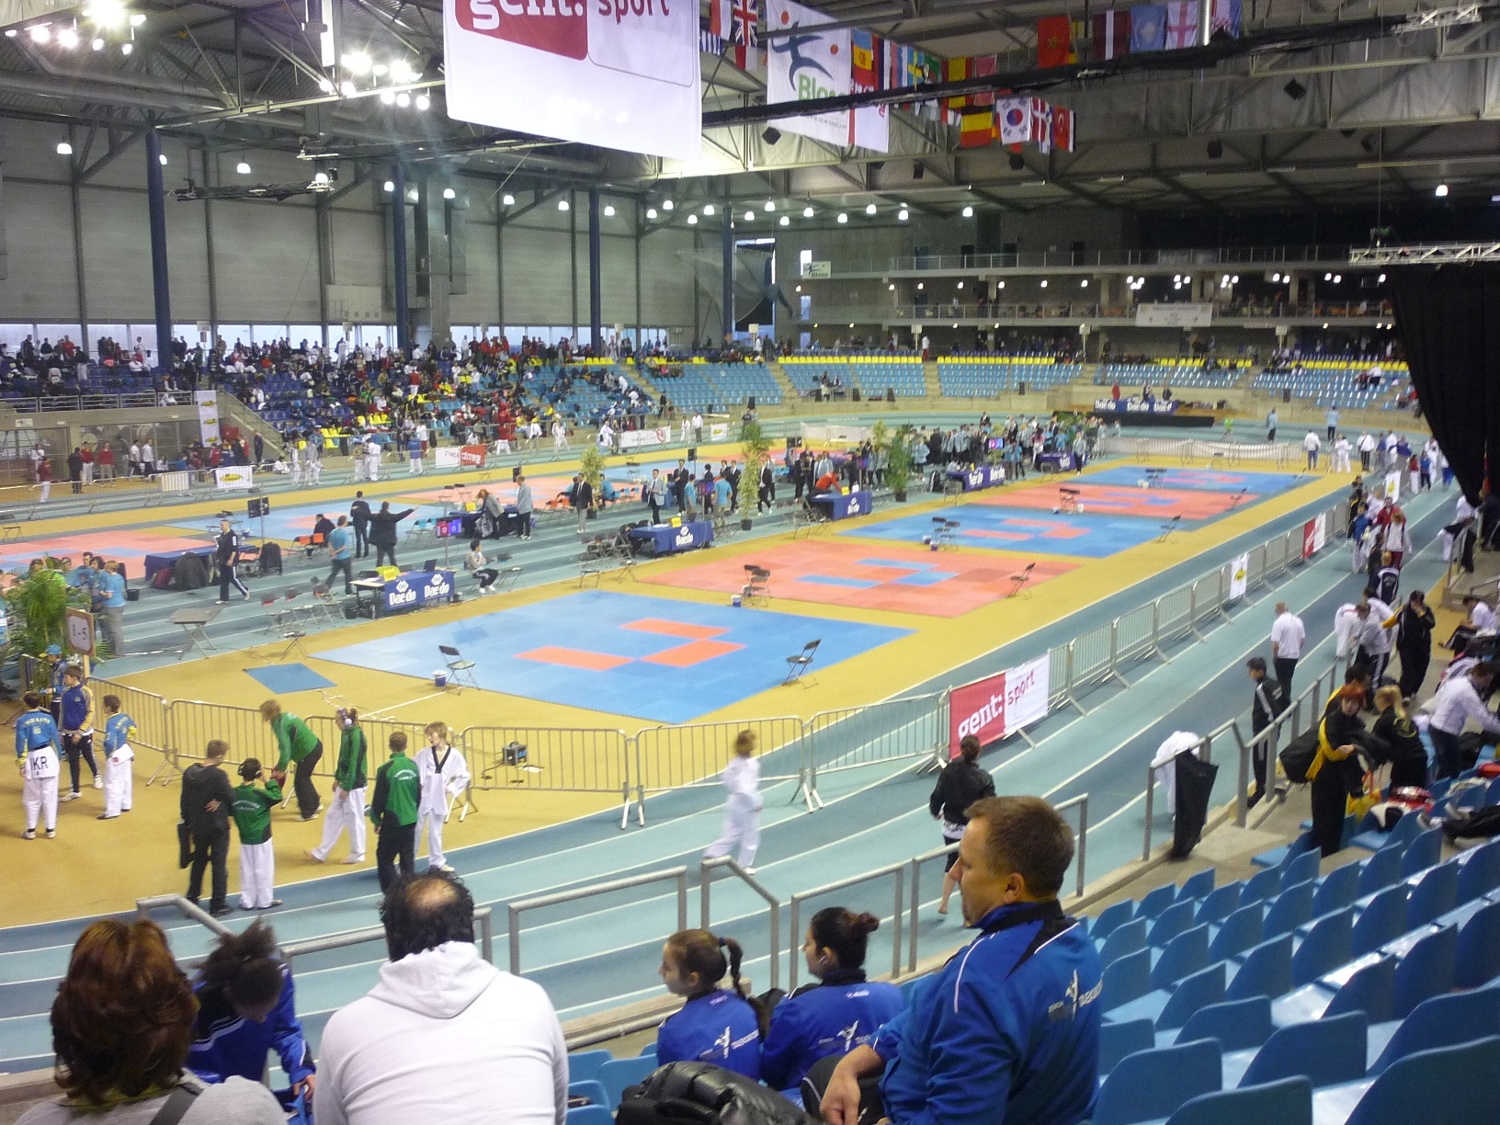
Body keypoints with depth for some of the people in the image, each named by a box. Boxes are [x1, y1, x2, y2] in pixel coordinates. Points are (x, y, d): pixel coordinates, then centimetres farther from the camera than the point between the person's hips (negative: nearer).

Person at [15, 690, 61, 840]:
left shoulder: (22, 720, -5)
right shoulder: (48, 718, 0)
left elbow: (21, 744, -5)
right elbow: (56, 740, 2)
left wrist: (21, 764, 0)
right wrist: (59, 759, 12)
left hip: (31, 759, -1)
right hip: (49, 756, 1)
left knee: (32, 798, 11)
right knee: (49, 796, 7)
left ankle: (31, 830, 17)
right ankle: (50, 830, 11)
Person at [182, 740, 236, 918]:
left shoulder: (189, 772, -4)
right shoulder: (218, 775, -23)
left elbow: (184, 800, 4)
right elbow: (231, 798, -20)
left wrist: (187, 820, 14)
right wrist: (220, 801, -2)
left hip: (197, 826, 6)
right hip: (217, 827, -5)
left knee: (198, 862, 23)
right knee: (219, 865, 6)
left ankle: (191, 902, 30)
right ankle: (218, 906, 12)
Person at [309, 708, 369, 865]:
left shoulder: (356, 737, -21)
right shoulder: (346, 734, 6)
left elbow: (354, 764, -20)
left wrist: (346, 787, -18)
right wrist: (337, 778, 16)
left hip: (354, 785, -9)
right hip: (344, 782, 9)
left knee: (354, 818, 4)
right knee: (333, 816, 14)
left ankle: (357, 854, 18)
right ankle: (321, 853, 22)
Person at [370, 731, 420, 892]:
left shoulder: (386, 769, -16)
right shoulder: (413, 766, 0)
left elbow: (379, 798, -10)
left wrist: (376, 819, 4)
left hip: (393, 822, -5)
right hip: (411, 820, 5)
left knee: (384, 858, 5)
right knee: (408, 858, 13)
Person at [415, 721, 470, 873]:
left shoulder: (455, 755, -7)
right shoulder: (423, 754, -8)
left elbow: (464, 776, 3)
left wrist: (451, 789, -1)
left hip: (438, 799, 1)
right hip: (421, 798, -1)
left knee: (435, 832, 14)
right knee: (415, 830, 6)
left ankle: (436, 862, 26)